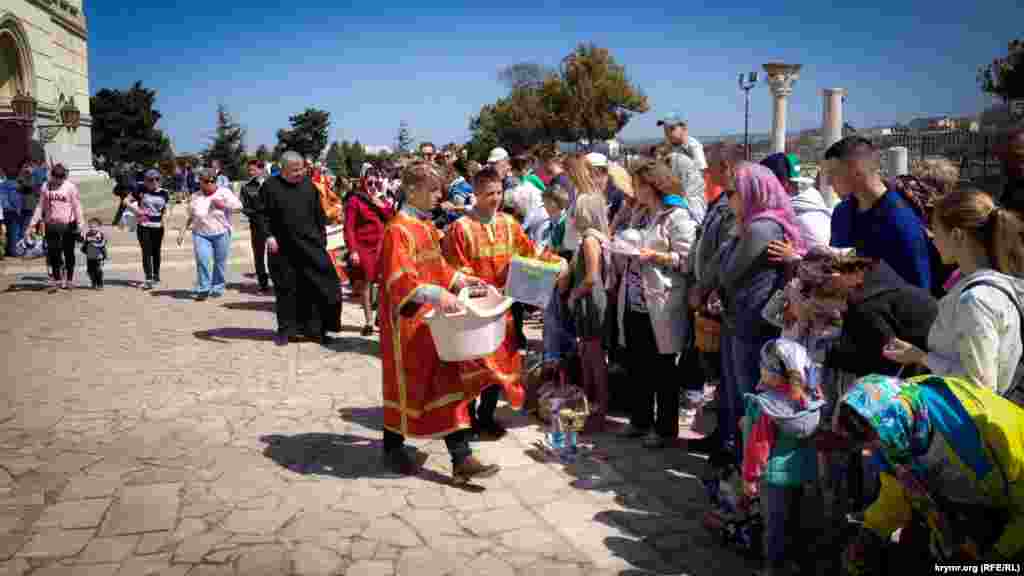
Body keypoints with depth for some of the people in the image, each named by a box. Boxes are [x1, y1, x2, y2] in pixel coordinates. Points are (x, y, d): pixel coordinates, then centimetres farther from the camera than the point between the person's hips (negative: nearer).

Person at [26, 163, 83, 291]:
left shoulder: (70, 187, -4)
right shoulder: (47, 187, 5)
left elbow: (77, 206, -6)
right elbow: (40, 206, 9)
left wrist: (80, 223, -15)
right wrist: (33, 223, 4)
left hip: (68, 224, -3)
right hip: (52, 224, 3)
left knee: (69, 253, 7)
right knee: (53, 254, 3)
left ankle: (68, 280, 19)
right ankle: (57, 280, 14)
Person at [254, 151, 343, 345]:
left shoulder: (308, 185, 7)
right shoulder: (270, 186, -2)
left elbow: (319, 213, 14)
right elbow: (262, 213, -2)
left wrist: (322, 233, 10)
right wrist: (269, 235, -13)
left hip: (310, 245, 2)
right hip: (282, 248, -2)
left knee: (316, 285, 0)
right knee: (285, 287, 6)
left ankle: (315, 328, 10)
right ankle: (286, 329, 19)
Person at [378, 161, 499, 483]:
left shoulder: (426, 226, 12)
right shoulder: (398, 229, -17)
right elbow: (399, 280, -26)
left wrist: (459, 279, 9)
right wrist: (437, 294, -35)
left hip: (433, 318, 9)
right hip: (407, 321, -8)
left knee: (448, 381, 4)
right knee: (406, 385, 7)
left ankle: (461, 458, 5)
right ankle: (393, 447, 29)